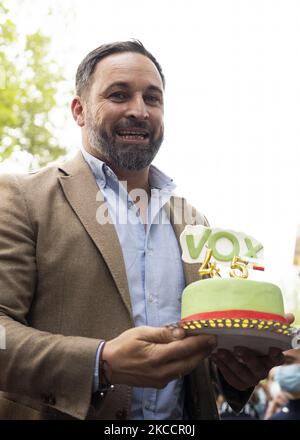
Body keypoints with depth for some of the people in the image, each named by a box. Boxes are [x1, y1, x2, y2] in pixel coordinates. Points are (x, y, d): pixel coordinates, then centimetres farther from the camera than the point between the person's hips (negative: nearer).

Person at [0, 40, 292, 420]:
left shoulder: (193, 223, 8)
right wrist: (101, 364, -28)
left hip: (182, 417, 5)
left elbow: (210, 333, 13)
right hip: (63, 413, -4)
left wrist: (237, 367, -8)